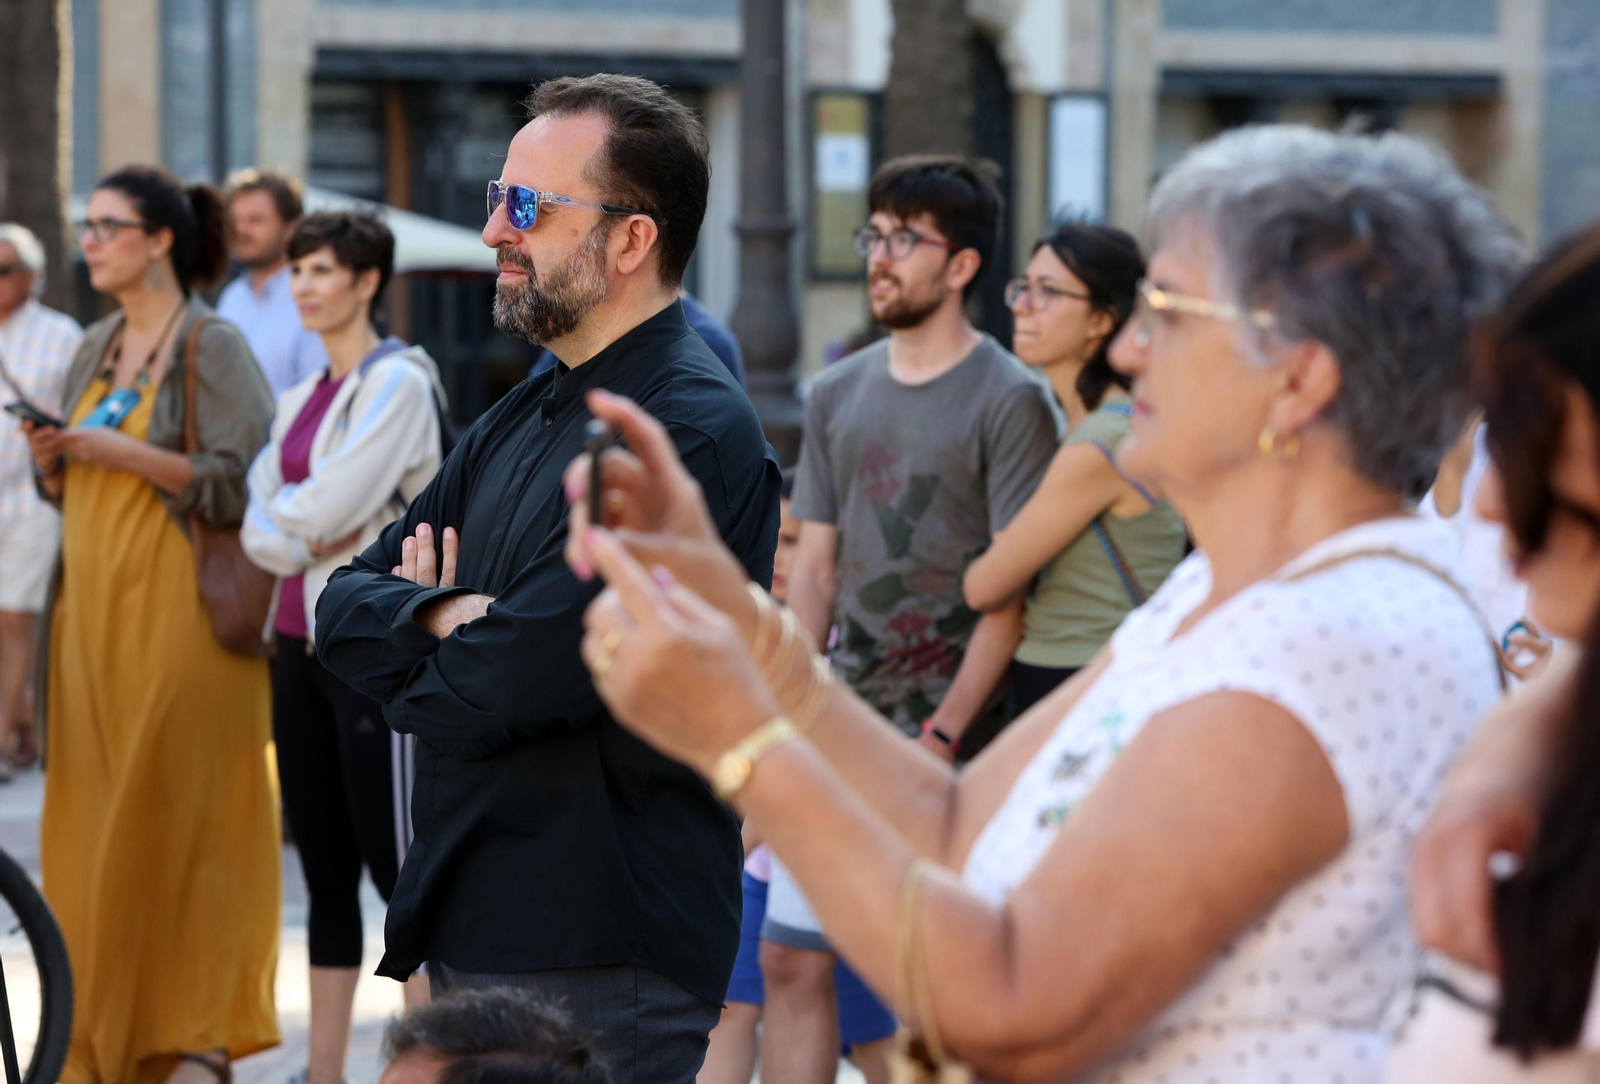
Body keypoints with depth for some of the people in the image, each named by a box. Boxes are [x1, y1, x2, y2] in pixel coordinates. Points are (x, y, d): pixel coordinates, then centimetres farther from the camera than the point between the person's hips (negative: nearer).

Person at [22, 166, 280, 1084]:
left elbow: (239, 480, -13)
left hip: (176, 605, -7)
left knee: (180, 817, -6)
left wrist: (120, 451, -17)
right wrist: (52, 459, -2)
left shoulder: (212, 346, -6)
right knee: (97, 823, 5)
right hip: (94, 603, 7)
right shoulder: (96, 350, 16)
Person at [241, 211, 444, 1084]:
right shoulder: (298, 400, 16)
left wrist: (286, 516, 1)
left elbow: (333, 504, -18)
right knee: (325, 870, 10)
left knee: (397, 866, -7)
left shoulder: (397, 384, -9)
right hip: (301, 642, 8)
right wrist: (306, 536, -12)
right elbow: (257, 527, 8)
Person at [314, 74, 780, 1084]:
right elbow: (343, 608, 10)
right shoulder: (525, 416, 15)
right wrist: (442, 619, -12)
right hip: (472, 931, 9)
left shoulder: (694, 435, -16)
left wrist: (418, 665, 0)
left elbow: (504, 688, -22)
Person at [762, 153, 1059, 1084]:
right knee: (792, 962, 5)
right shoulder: (838, 395, 12)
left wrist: (943, 733, -16)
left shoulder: (1010, 400, -6)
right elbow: (816, 568, 14)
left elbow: (1011, 590, -10)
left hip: (948, 739, -6)